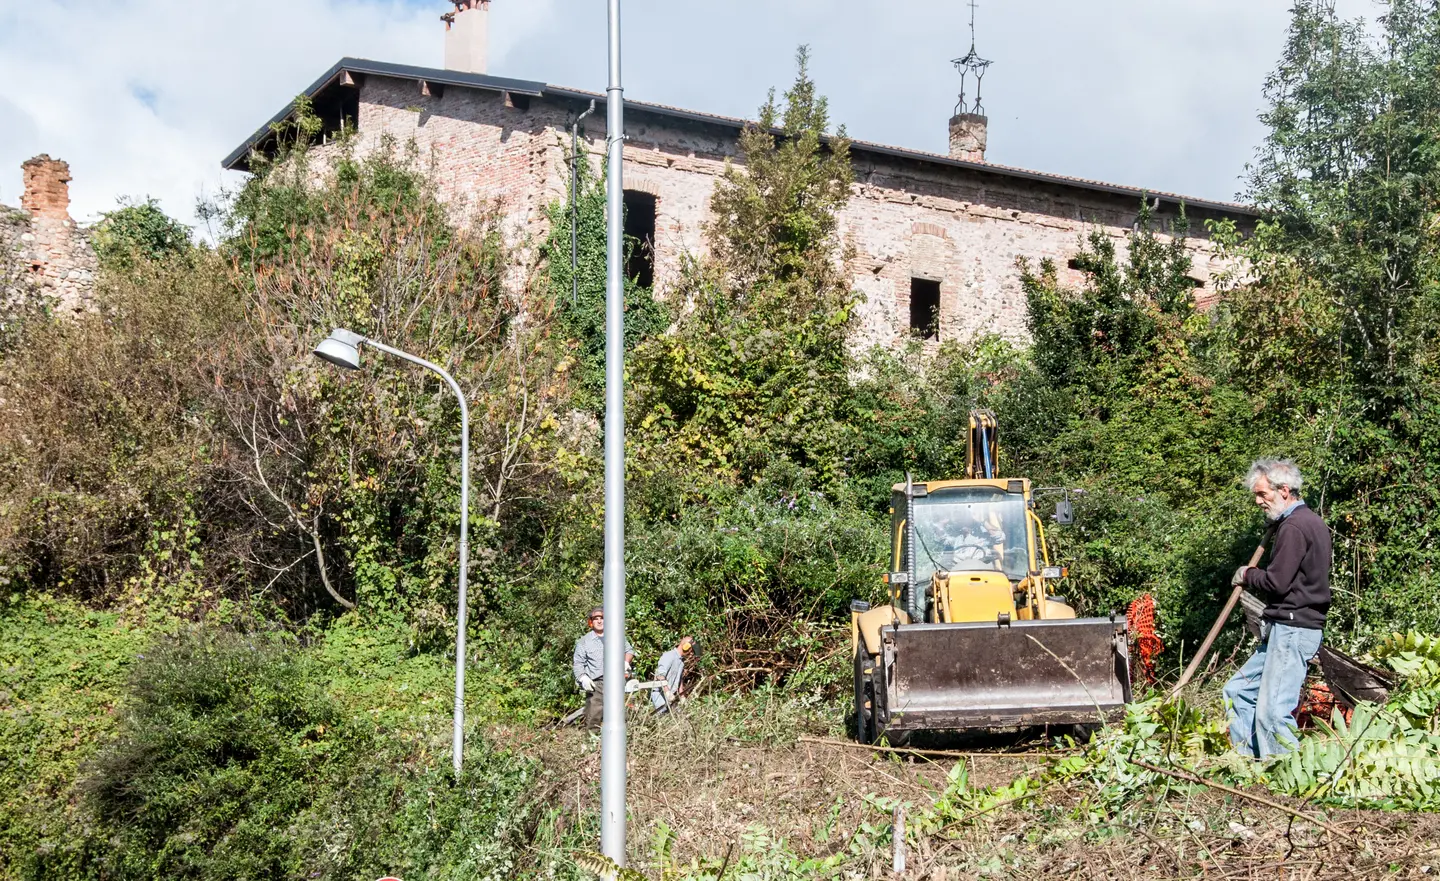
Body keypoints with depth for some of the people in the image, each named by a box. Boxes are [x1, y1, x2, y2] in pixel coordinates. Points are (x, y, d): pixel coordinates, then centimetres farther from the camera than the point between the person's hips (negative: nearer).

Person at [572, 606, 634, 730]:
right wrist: (583, 678, -11)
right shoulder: (584, 641, 8)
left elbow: (629, 651, 24)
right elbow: (577, 663, 5)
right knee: (593, 721, -10)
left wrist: (626, 662, 3)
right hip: (595, 685, -2)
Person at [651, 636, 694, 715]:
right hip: (660, 694, -8)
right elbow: (660, 675, -23)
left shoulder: (681, 661, 15)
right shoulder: (669, 656, -13)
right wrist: (667, 692, -28)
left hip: (671, 696, 8)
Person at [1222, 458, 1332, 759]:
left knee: (1272, 713, -12)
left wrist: (1248, 574, -1)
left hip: (1292, 630, -11)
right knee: (1238, 691, 15)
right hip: (1286, 629, 11)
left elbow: (1276, 582, -19)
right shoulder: (1311, 522, 17)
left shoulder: (1294, 527, -16)